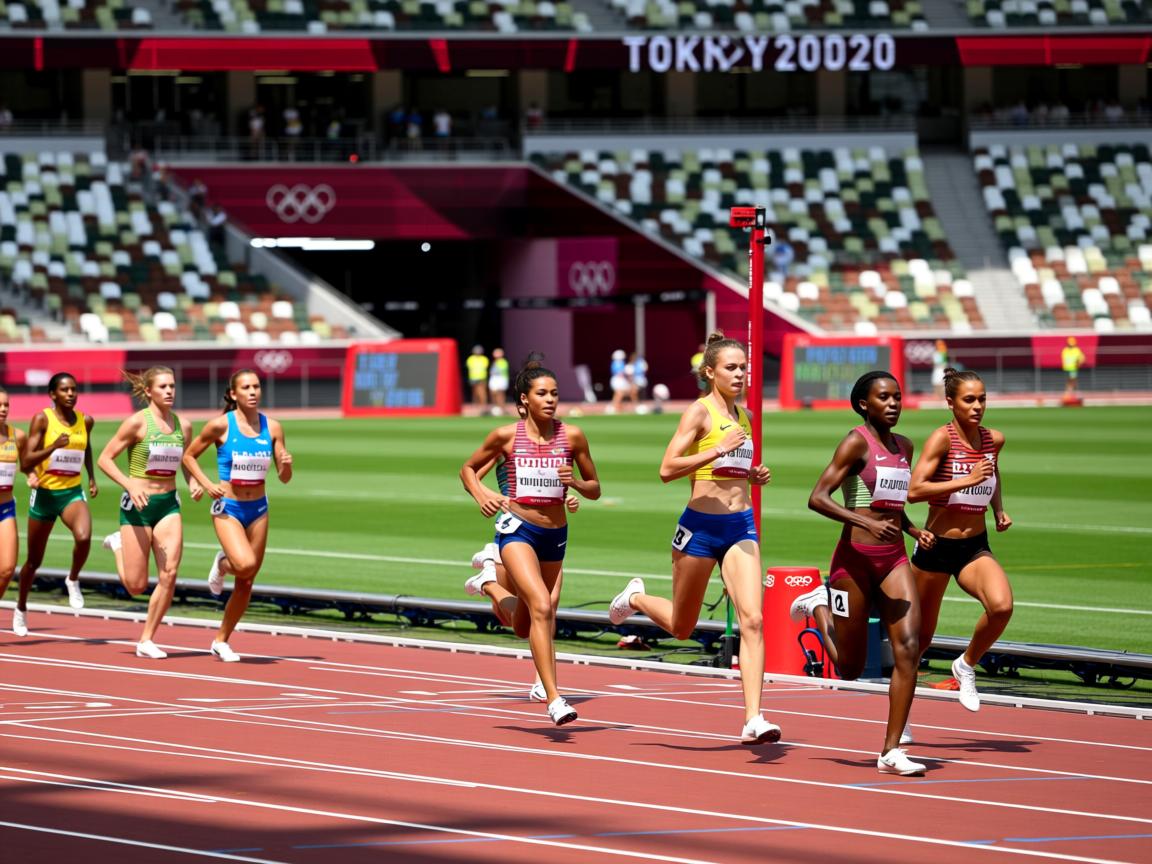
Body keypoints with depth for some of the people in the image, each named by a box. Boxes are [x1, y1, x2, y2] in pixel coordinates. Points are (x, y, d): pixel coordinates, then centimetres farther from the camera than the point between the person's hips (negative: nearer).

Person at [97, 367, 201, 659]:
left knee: (169, 573, -11)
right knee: (136, 585, 0)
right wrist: (129, 485, -22)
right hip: (138, 505, -4)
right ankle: (118, 545, 33)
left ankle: (146, 640, 3)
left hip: (169, 505, 4)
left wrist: (194, 483, -1)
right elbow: (104, 458, -9)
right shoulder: (137, 422, -11)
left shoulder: (183, 426, 4)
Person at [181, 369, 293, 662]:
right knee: (245, 565, -28)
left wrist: (286, 465, -16)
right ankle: (222, 564, 9)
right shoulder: (221, 425, -8)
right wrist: (206, 484, -11)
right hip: (228, 508, -4)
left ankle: (221, 641, 24)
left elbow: (284, 478, 6)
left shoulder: (272, 428, 2)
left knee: (245, 583, 8)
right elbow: (188, 455, 2)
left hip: (258, 509, 4)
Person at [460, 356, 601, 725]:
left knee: (534, 621, 18)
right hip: (518, 527, -4)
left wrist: (575, 482, -14)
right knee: (541, 608, -24)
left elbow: (594, 489, 8)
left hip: (555, 533, 4)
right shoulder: (506, 436, -4)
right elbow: (468, 469, 10)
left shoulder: (572, 436, -1)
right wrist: (480, 495, -10)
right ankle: (553, 698, -26)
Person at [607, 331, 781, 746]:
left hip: (741, 526, 5)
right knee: (681, 627, 12)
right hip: (701, 525, -5)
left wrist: (754, 475, 7)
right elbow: (667, 469, -17)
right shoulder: (700, 411, -9)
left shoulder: (743, 416, 12)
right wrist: (717, 451, -26)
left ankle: (753, 721, -16)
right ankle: (636, 597, 45)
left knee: (752, 619, -13)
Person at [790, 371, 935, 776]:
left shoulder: (904, 446, 13)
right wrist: (866, 522, -26)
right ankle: (818, 605, 34)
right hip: (855, 558, -6)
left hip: (894, 560, 6)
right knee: (850, 669, 5)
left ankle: (891, 751, -7)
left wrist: (914, 530, 8)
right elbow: (817, 498, -15)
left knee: (908, 649, -12)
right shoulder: (856, 443, -8)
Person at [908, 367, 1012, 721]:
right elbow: (914, 490, -23)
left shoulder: (994, 440, 3)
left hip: (975, 547, 4)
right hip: (936, 546, -4)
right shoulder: (942, 438, -14)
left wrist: (999, 510, 12)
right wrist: (967, 480, -27)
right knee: (921, 634, 8)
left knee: (1001, 606, -25)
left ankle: (967, 665, 2)